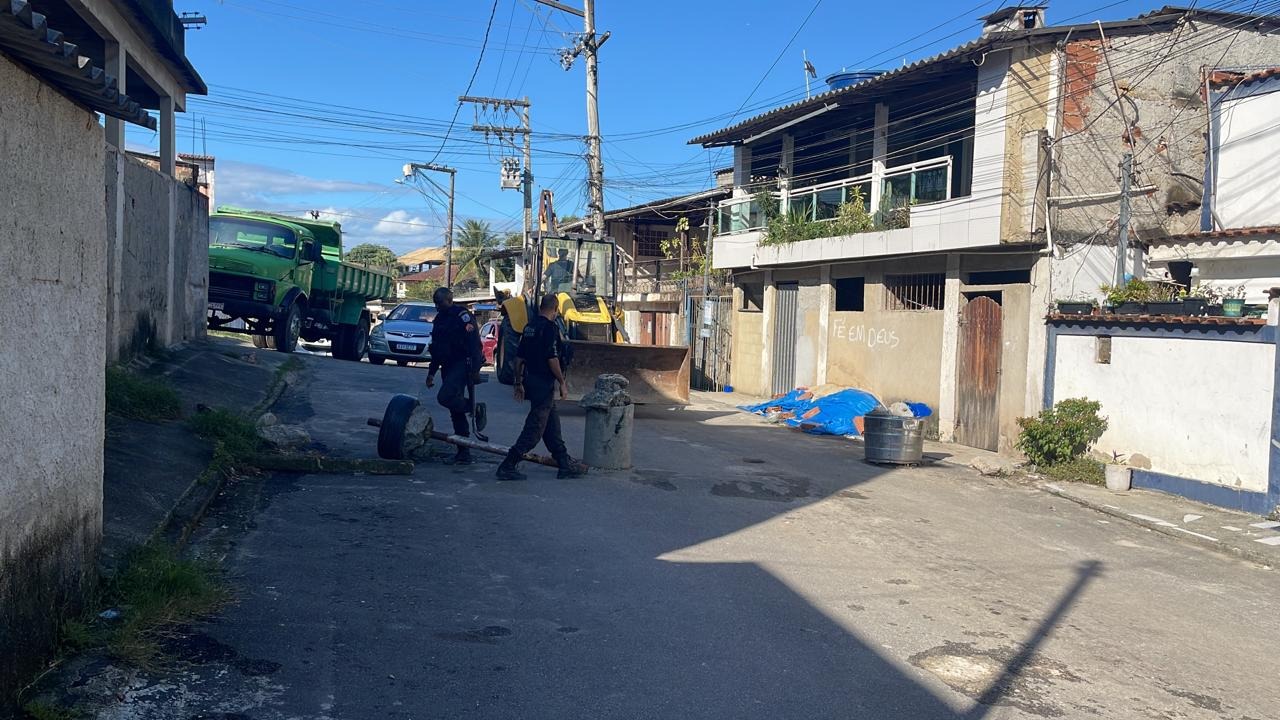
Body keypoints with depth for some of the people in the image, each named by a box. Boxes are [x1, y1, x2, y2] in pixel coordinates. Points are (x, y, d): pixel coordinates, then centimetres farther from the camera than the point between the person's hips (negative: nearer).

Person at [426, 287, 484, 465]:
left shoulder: (462, 315, -9)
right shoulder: (440, 319, 18)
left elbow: (474, 342, -16)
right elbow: (437, 348, 25)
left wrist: (475, 369, -22)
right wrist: (431, 372, 23)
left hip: (462, 364, -9)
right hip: (449, 366, 9)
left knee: (445, 397, -27)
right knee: (456, 412, 8)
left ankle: (475, 408, -2)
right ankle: (464, 453, 12)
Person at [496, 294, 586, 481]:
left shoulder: (529, 327, 11)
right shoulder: (550, 328, -15)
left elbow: (519, 358, 14)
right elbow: (552, 359, -20)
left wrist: (519, 383, 20)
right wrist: (562, 383, -12)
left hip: (530, 381, 9)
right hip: (544, 384, -9)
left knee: (552, 424, 15)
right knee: (534, 429, -4)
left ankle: (565, 464, 22)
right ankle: (508, 466, -3)